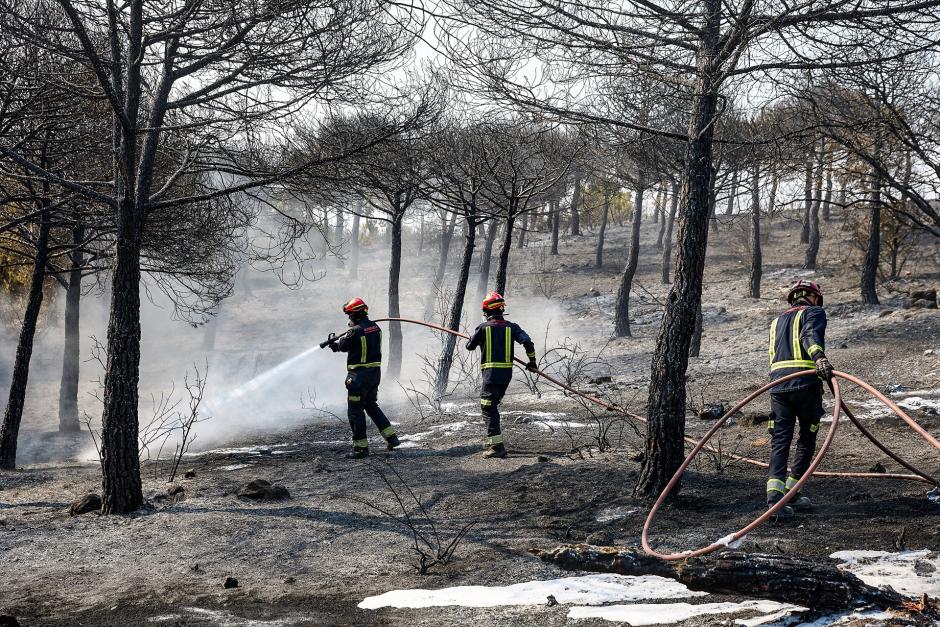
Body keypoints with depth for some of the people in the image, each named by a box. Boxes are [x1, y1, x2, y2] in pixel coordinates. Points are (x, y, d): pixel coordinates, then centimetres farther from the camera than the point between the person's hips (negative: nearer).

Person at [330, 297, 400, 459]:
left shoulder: (355, 331, -19)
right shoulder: (375, 327, 5)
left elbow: (343, 345, -3)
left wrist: (336, 343, 21)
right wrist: (338, 344, 21)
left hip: (359, 376, -8)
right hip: (375, 372, 8)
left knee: (355, 411, 2)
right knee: (371, 406, 23)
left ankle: (361, 447, 6)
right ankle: (391, 437, 20)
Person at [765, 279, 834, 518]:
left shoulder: (777, 321, 28)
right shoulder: (814, 312, 9)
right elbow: (811, 335, -14)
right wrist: (819, 357, -32)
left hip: (777, 383, 5)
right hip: (805, 382, -5)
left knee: (779, 440, -1)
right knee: (807, 440, 11)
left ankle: (774, 492, -18)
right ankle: (791, 491, 13)